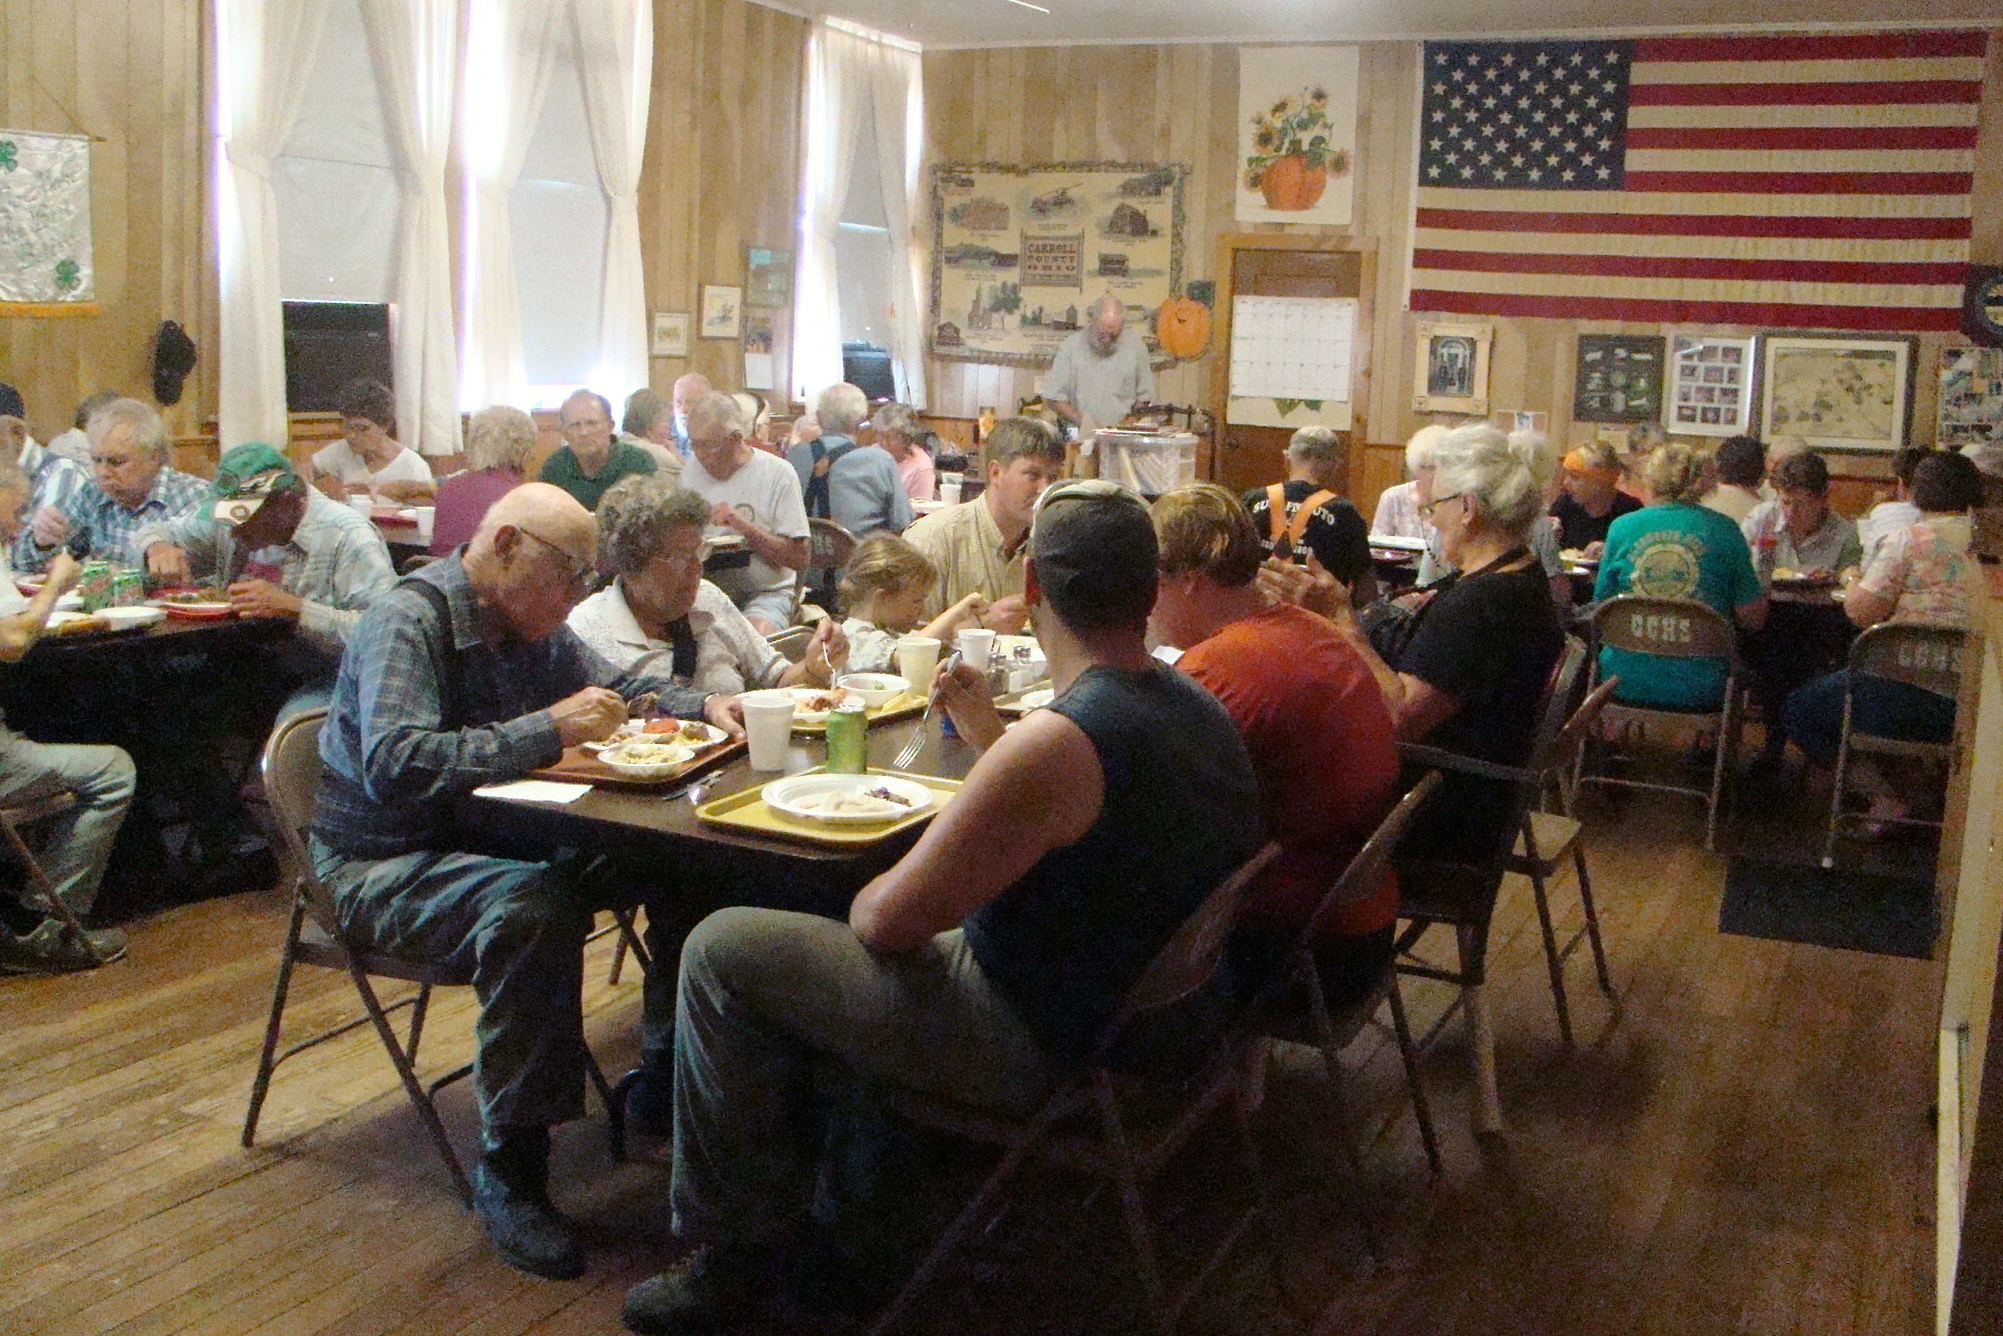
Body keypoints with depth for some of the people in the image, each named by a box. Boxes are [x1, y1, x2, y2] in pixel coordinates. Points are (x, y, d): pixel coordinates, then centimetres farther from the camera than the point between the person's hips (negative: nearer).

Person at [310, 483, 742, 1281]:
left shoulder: (532, 622, 7)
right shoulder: (408, 622, -19)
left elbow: (615, 690, 22)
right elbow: (396, 768, -33)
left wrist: (702, 706, 3)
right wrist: (547, 730, -35)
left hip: (493, 840, 8)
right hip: (385, 866, -8)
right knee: (532, 906, -38)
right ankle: (510, 1167, -26)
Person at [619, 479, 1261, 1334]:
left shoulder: (1058, 742, -30)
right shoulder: (1200, 710, 0)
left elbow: (889, 920, -22)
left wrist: (863, 902, -1)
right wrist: (987, 733, 12)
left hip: (1036, 1044, -9)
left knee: (720, 951, -1)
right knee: (826, 940, 28)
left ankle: (732, 1255, 11)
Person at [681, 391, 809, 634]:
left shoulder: (778, 474, -6)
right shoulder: (692, 468, 9)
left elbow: (799, 558, -11)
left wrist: (744, 525, -20)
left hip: (766, 592, -3)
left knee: (758, 633, -35)